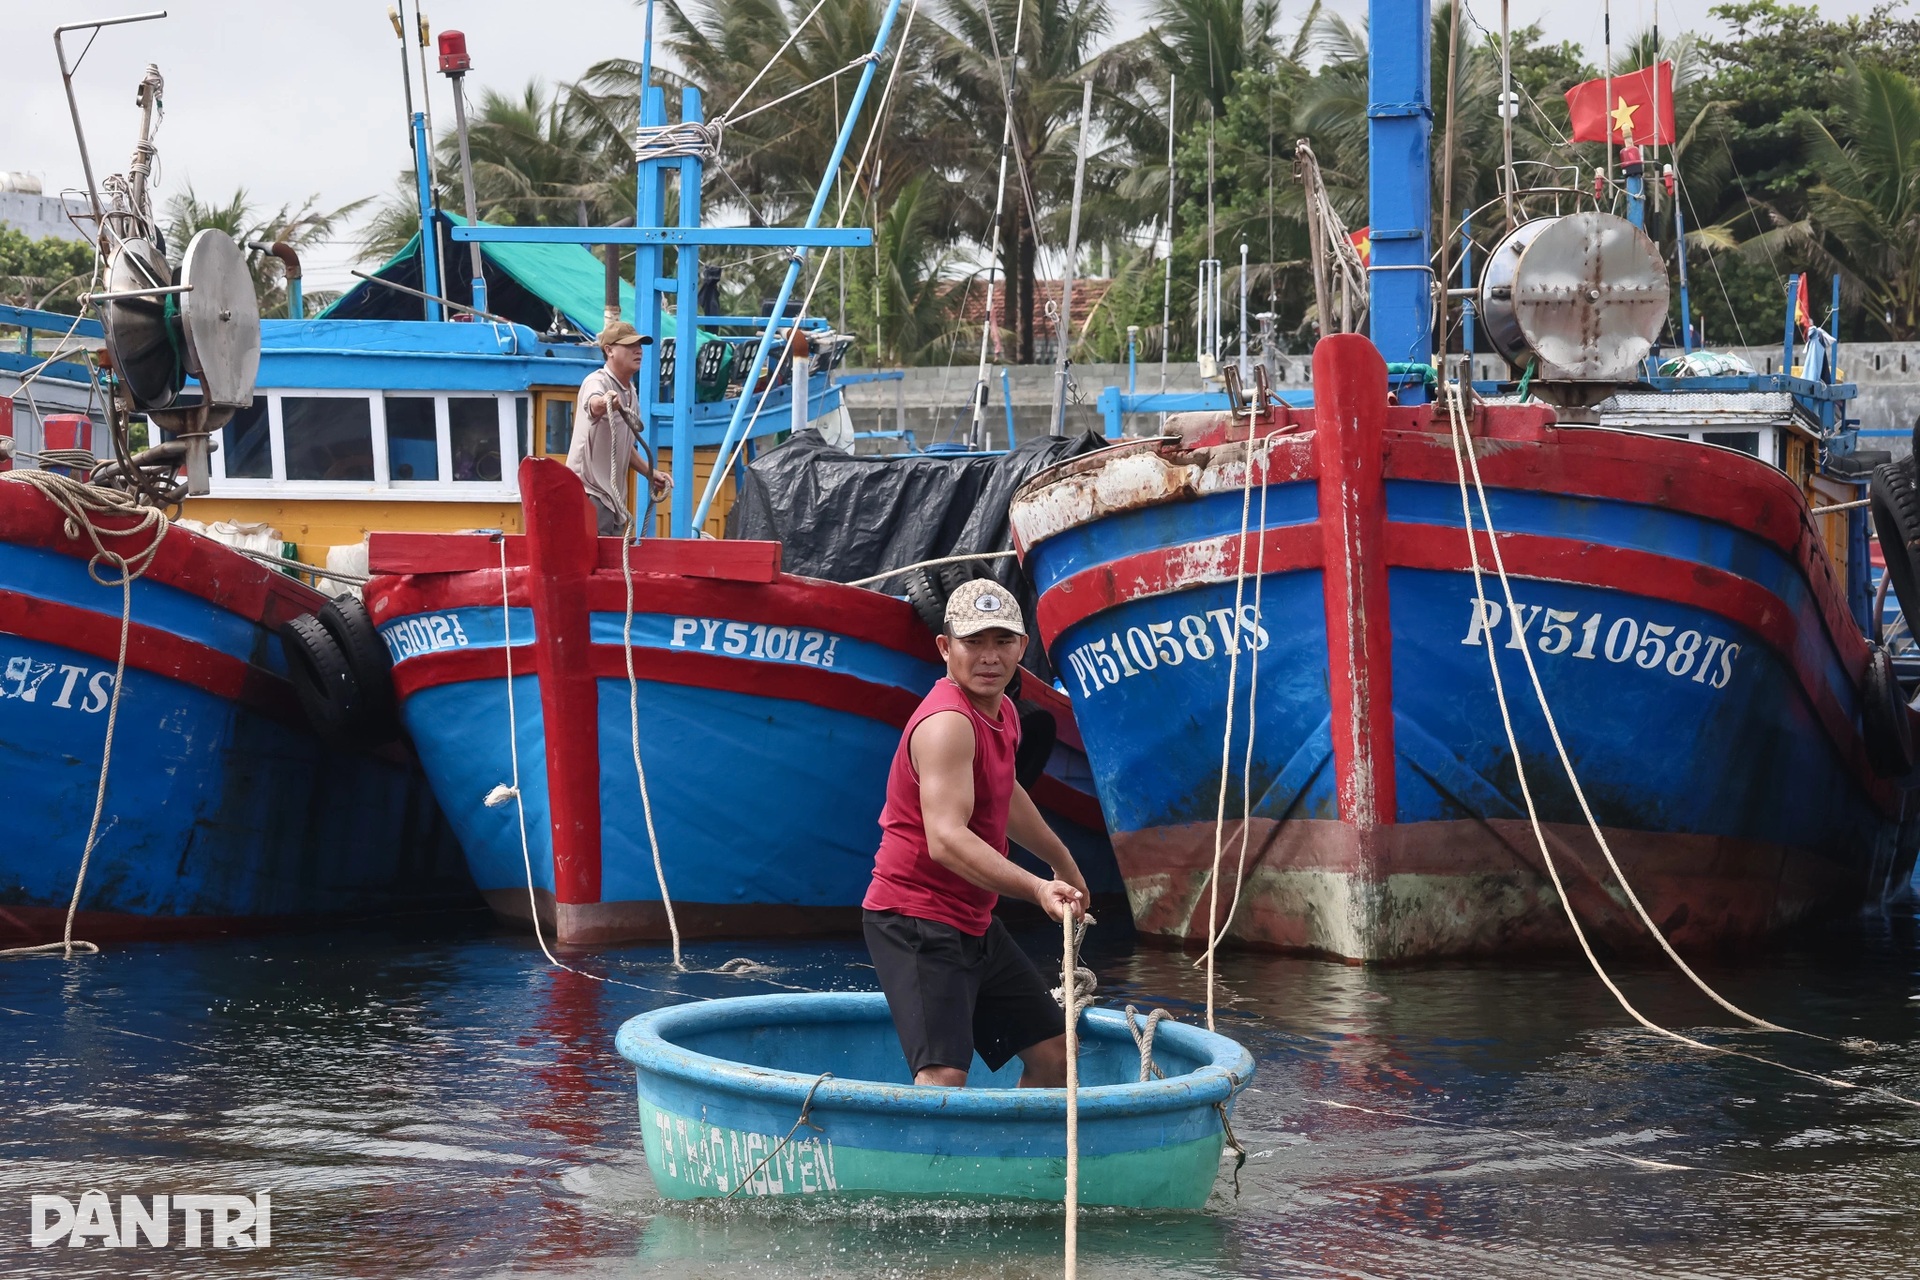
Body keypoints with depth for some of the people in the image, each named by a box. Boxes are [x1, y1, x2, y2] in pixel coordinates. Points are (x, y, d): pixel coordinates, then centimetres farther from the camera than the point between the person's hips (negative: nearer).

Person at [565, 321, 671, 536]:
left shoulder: (631, 394, 18)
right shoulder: (597, 382, -10)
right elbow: (593, 404, -37)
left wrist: (649, 472, 21)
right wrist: (605, 403, -59)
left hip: (614, 499, 9)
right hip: (589, 494, -9)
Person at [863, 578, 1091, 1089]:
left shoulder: (1002, 712, 11)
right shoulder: (946, 722, -21)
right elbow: (946, 840, -33)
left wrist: (1062, 861, 44)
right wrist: (1036, 889, -42)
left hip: (973, 923, 10)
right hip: (917, 924, -10)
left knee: (1053, 1055, 15)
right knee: (944, 1076, -25)